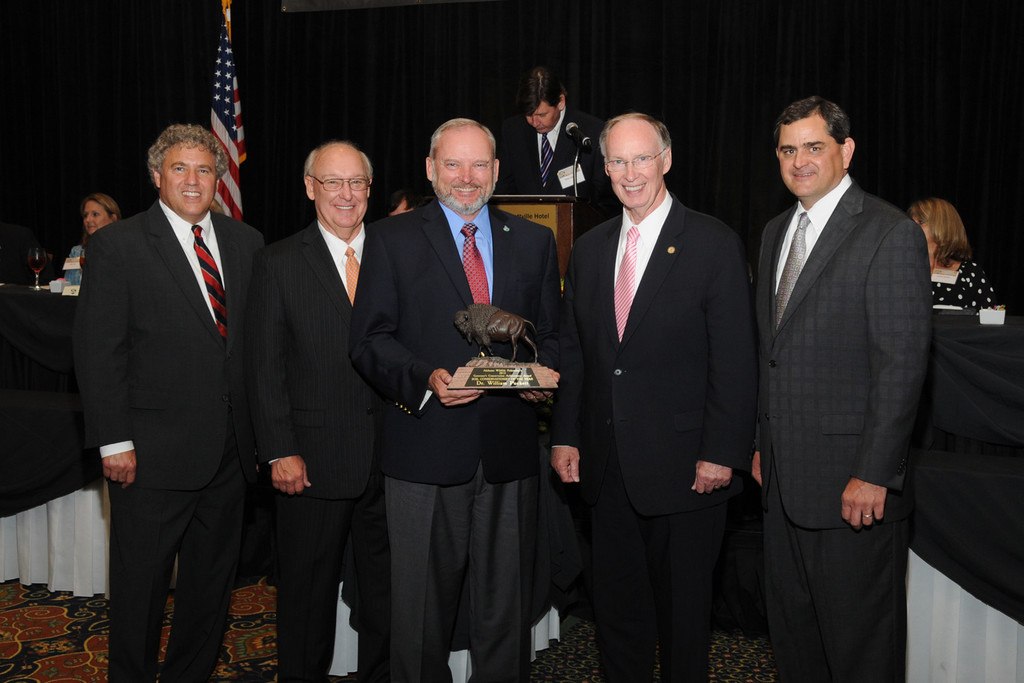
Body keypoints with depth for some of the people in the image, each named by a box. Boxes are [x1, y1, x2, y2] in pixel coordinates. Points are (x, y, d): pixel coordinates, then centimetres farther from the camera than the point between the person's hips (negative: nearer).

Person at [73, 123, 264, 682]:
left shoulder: (245, 243, 7)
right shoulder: (117, 246, -6)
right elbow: (97, 352, -9)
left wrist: (260, 429, 6)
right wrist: (114, 442, -13)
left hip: (230, 451, 5)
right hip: (154, 453, -4)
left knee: (212, 582, 17)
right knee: (140, 584, 10)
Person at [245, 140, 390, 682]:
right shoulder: (278, 264, -1)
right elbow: (264, 368, -4)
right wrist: (280, 453, -10)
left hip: (391, 457, 2)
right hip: (314, 460, -2)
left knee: (387, 592, 15)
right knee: (307, 594, 13)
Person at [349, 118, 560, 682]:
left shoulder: (533, 241, 12)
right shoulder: (391, 239, 4)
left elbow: (551, 334, 13)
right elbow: (369, 340, -2)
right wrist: (426, 379, -18)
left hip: (509, 450, 2)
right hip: (425, 450, -2)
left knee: (505, 606, 13)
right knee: (420, 608, 9)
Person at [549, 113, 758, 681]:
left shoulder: (715, 245, -7)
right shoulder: (589, 249, 9)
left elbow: (735, 360, -10)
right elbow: (574, 352, 11)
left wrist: (721, 452, -14)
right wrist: (566, 436, 5)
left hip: (683, 465, -4)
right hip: (608, 464, 5)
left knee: (684, 607, 12)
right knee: (618, 603, 16)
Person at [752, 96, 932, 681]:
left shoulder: (891, 234, -11)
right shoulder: (776, 232, 14)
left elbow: (903, 365, -16)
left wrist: (873, 475, -18)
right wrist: (764, 443, 15)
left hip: (853, 484, -7)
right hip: (785, 478, 7)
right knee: (791, 630, 18)